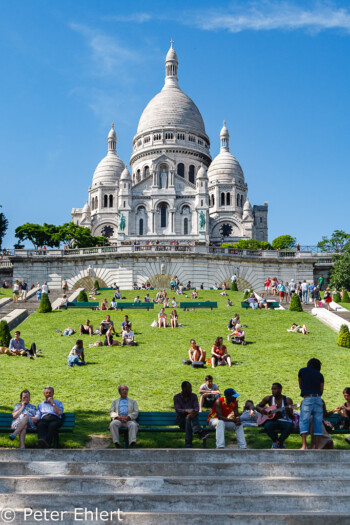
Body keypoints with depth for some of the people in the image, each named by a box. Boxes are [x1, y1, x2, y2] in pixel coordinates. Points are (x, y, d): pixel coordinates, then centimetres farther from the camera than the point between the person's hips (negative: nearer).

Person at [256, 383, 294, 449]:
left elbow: (291, 417, -9)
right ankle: (275, 441, -1)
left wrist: (288, 411, -32)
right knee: (267, 426, -34)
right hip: (273, 421, 1)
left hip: (284, 422, -1)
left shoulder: (287, 400, -5)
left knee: (289, 426, -36)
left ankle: (279, 442, -7)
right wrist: (261, 410, -8)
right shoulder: (268, 398, 3)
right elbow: (257, 406, 15)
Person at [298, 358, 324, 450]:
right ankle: (316, 447, 2)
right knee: (318, 423, 5)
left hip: (307, 398, -3)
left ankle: (304, 446, -17)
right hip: (318, 399, 3)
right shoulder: (320, 375, 14)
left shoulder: (302, 371, 11)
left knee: (303, 422, -4)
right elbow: (321, 390, 11)